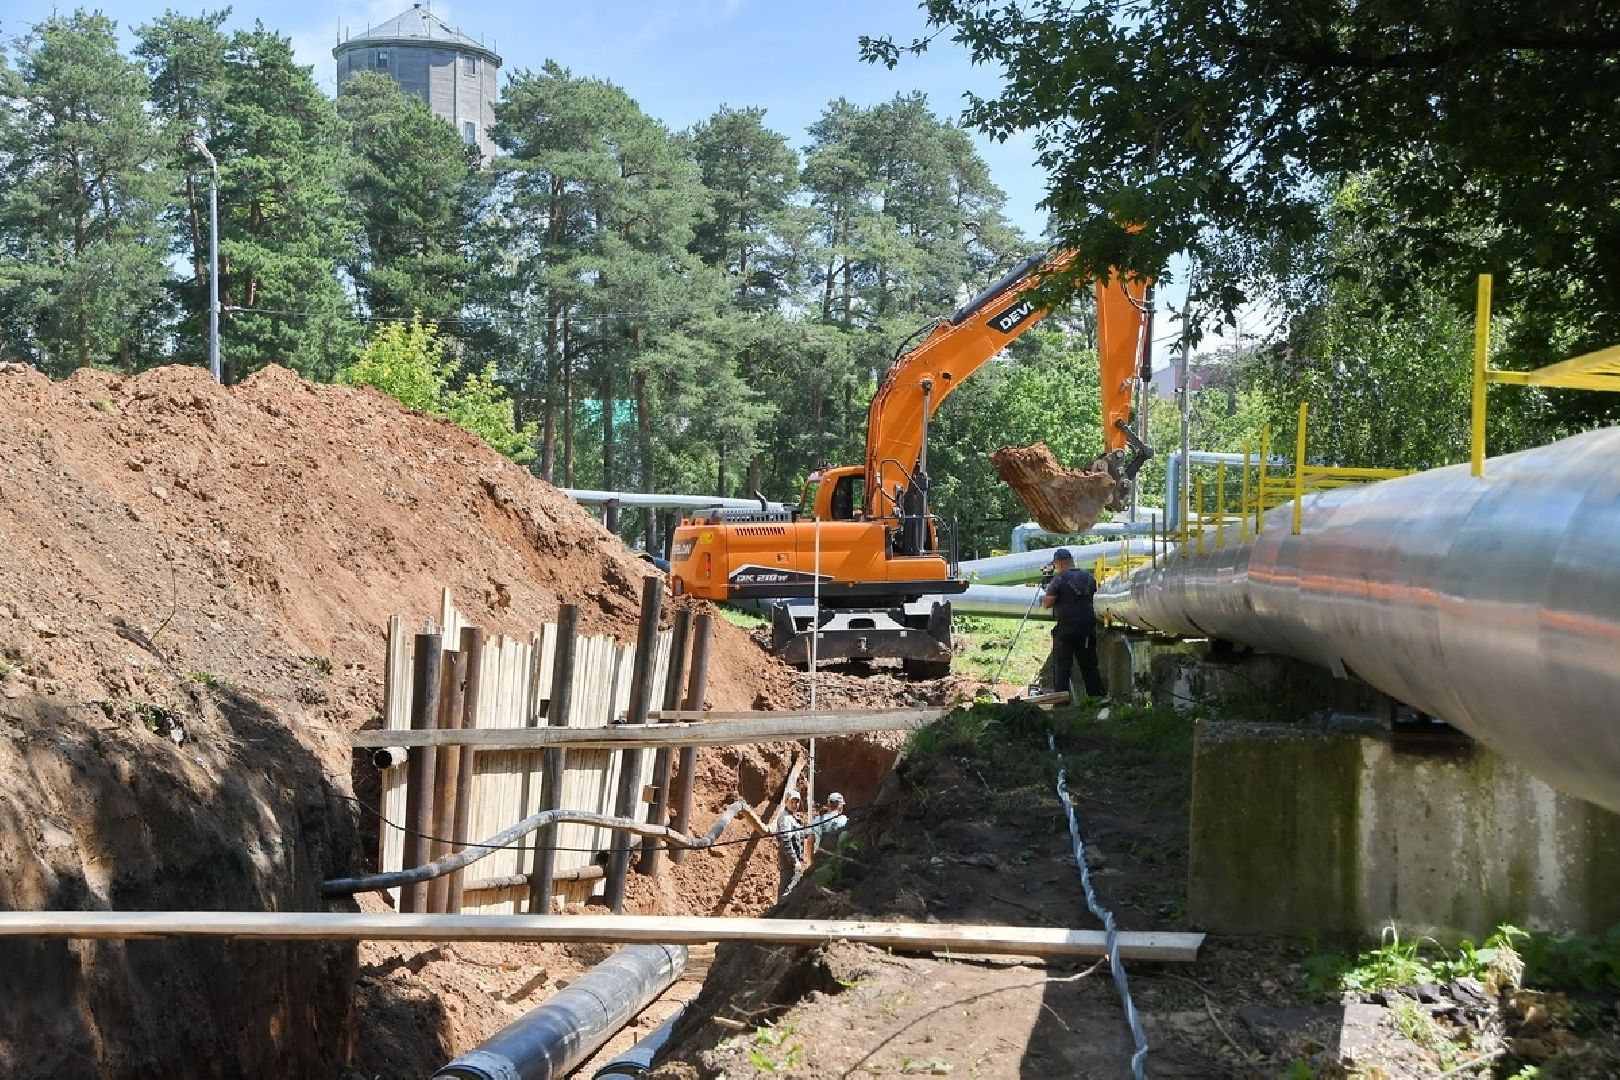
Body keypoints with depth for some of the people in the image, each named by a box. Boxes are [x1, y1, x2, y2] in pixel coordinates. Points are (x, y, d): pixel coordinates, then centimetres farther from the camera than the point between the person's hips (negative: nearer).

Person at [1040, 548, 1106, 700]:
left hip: (1066, 628, -5)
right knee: (1090, 665, 14)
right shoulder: (1088, 577, 9)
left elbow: (1047, 603, -9)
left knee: (1061, 666, 0)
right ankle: (1097, 697, 16)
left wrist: (1049, 590, 11)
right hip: (1088, 627, 5)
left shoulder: (1059, 579, -9)